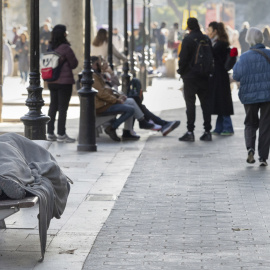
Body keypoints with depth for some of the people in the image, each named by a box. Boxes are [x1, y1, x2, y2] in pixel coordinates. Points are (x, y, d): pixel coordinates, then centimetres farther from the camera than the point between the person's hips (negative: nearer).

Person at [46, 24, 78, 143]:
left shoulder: (50, 47, 4)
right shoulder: (65, 48, -15)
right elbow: (74, 64, -6)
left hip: (52, 81, 7)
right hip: (65, 81, -7)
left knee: (53, 106, 13)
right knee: (63, 107, -2)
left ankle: (50, 133, 17)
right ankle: (61, 134, -1)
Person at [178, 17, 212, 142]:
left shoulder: (188, 39, -12)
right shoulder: (206, 39, 5)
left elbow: (183, 58, -13)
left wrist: (181, 71, 1)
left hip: (190, 76, -5)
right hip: (204, 76, 5)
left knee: (190, 103, -1)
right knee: (206, 103, 7)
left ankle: (190, 131, -5)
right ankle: (207, 131, 8)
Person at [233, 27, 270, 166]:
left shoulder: (244, 57, -8)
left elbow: (237, 76, -12)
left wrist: (236, 64, 6)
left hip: (250, 96, 0)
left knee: (250, 124, 16)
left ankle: (250, 147, -9)